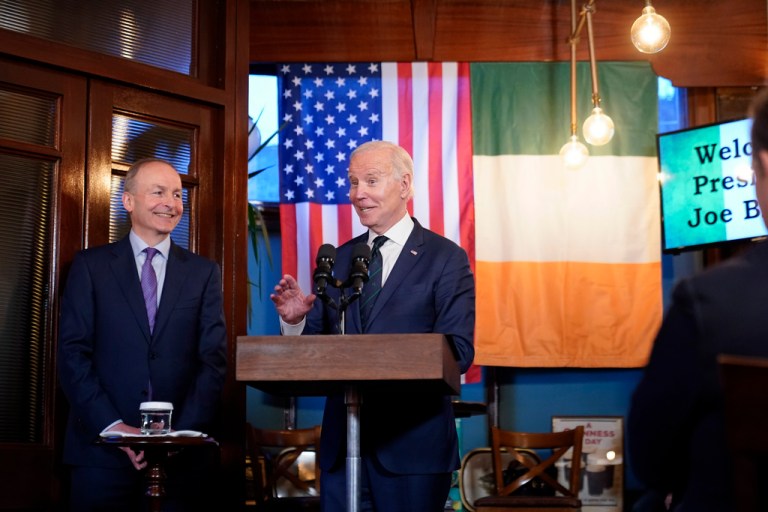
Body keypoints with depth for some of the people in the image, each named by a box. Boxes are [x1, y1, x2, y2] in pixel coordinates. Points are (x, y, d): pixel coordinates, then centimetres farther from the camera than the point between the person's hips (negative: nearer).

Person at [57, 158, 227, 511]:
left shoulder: (204, 273, 9)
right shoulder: (90, 266, 5)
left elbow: (214, 361, 2)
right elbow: (73, 354, -1)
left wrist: (180, 434, -10)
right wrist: (114, 427, -12)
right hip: (102, 450, -1)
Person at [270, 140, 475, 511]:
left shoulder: (446, 258, -2)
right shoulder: (337, 259, 12)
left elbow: (459, 352, -11)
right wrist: (295, 322, -12)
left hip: (412, 444, -4)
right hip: (341, 443, 4)